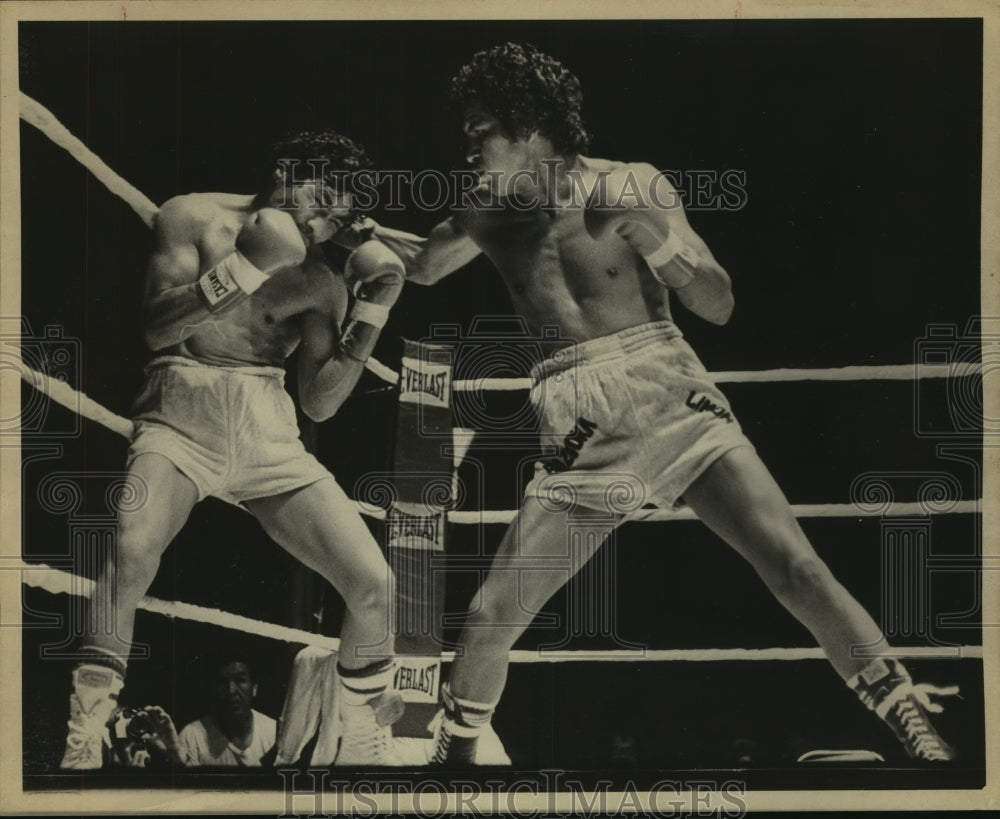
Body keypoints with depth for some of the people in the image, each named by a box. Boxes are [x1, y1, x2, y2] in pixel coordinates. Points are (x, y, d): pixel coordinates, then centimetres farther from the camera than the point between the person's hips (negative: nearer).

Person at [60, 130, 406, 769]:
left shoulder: (323, 276, 7)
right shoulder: (195, 219, 2)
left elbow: (320, 402, 2)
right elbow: (158, 329, -10)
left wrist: (374, 309, -5)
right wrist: (246, 265, -18)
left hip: (269, 434, 3)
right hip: (183, 416, -3)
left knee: (375, 582, -6)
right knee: (132, 549, -33)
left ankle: (366, 749, 16)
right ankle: (82, 747, -23)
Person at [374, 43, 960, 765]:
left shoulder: (634, 189, -1)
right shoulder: (490, 215, 9)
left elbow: (720, 308, -1)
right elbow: (423, 266, 31)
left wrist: (660, 239, -17)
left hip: (675, 400, -2)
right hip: (584, 439, 3)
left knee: (794, 563, -18)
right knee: (492, 617, -3)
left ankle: (914, 726, -10)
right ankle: (455, 754, 22)